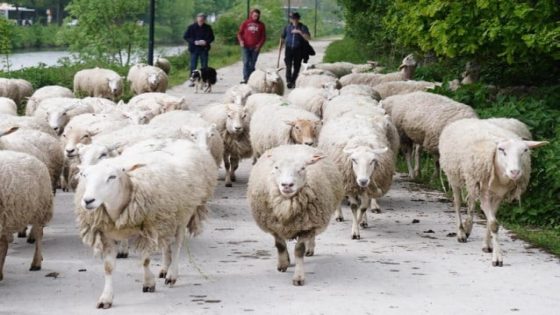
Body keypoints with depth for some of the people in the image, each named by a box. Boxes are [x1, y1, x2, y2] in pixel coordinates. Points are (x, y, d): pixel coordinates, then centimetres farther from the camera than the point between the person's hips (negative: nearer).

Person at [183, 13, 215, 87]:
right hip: (194, 49, -1)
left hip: (204, 49, 1)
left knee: (204, 66, 3)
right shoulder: (191, 27, -3)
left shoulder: (208, 28, 0)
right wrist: (194, 42, -15)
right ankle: (192, 81, 4)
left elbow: (211, 37, 7)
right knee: (193, 66, -1)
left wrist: (206, 42, -14)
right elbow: (185, 37, -1)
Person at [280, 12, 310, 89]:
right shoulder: (287, 27, 9)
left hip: (298, 50, -1)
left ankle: (293, 81, 18)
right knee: (288, 66, -12)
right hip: (289, 49, 1)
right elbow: (283, 38, 19)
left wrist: (300, 32, -20)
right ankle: (288, 81, -14)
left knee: (296, 67, 4)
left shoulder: (303, 28, 1)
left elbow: (308, 38, -10)